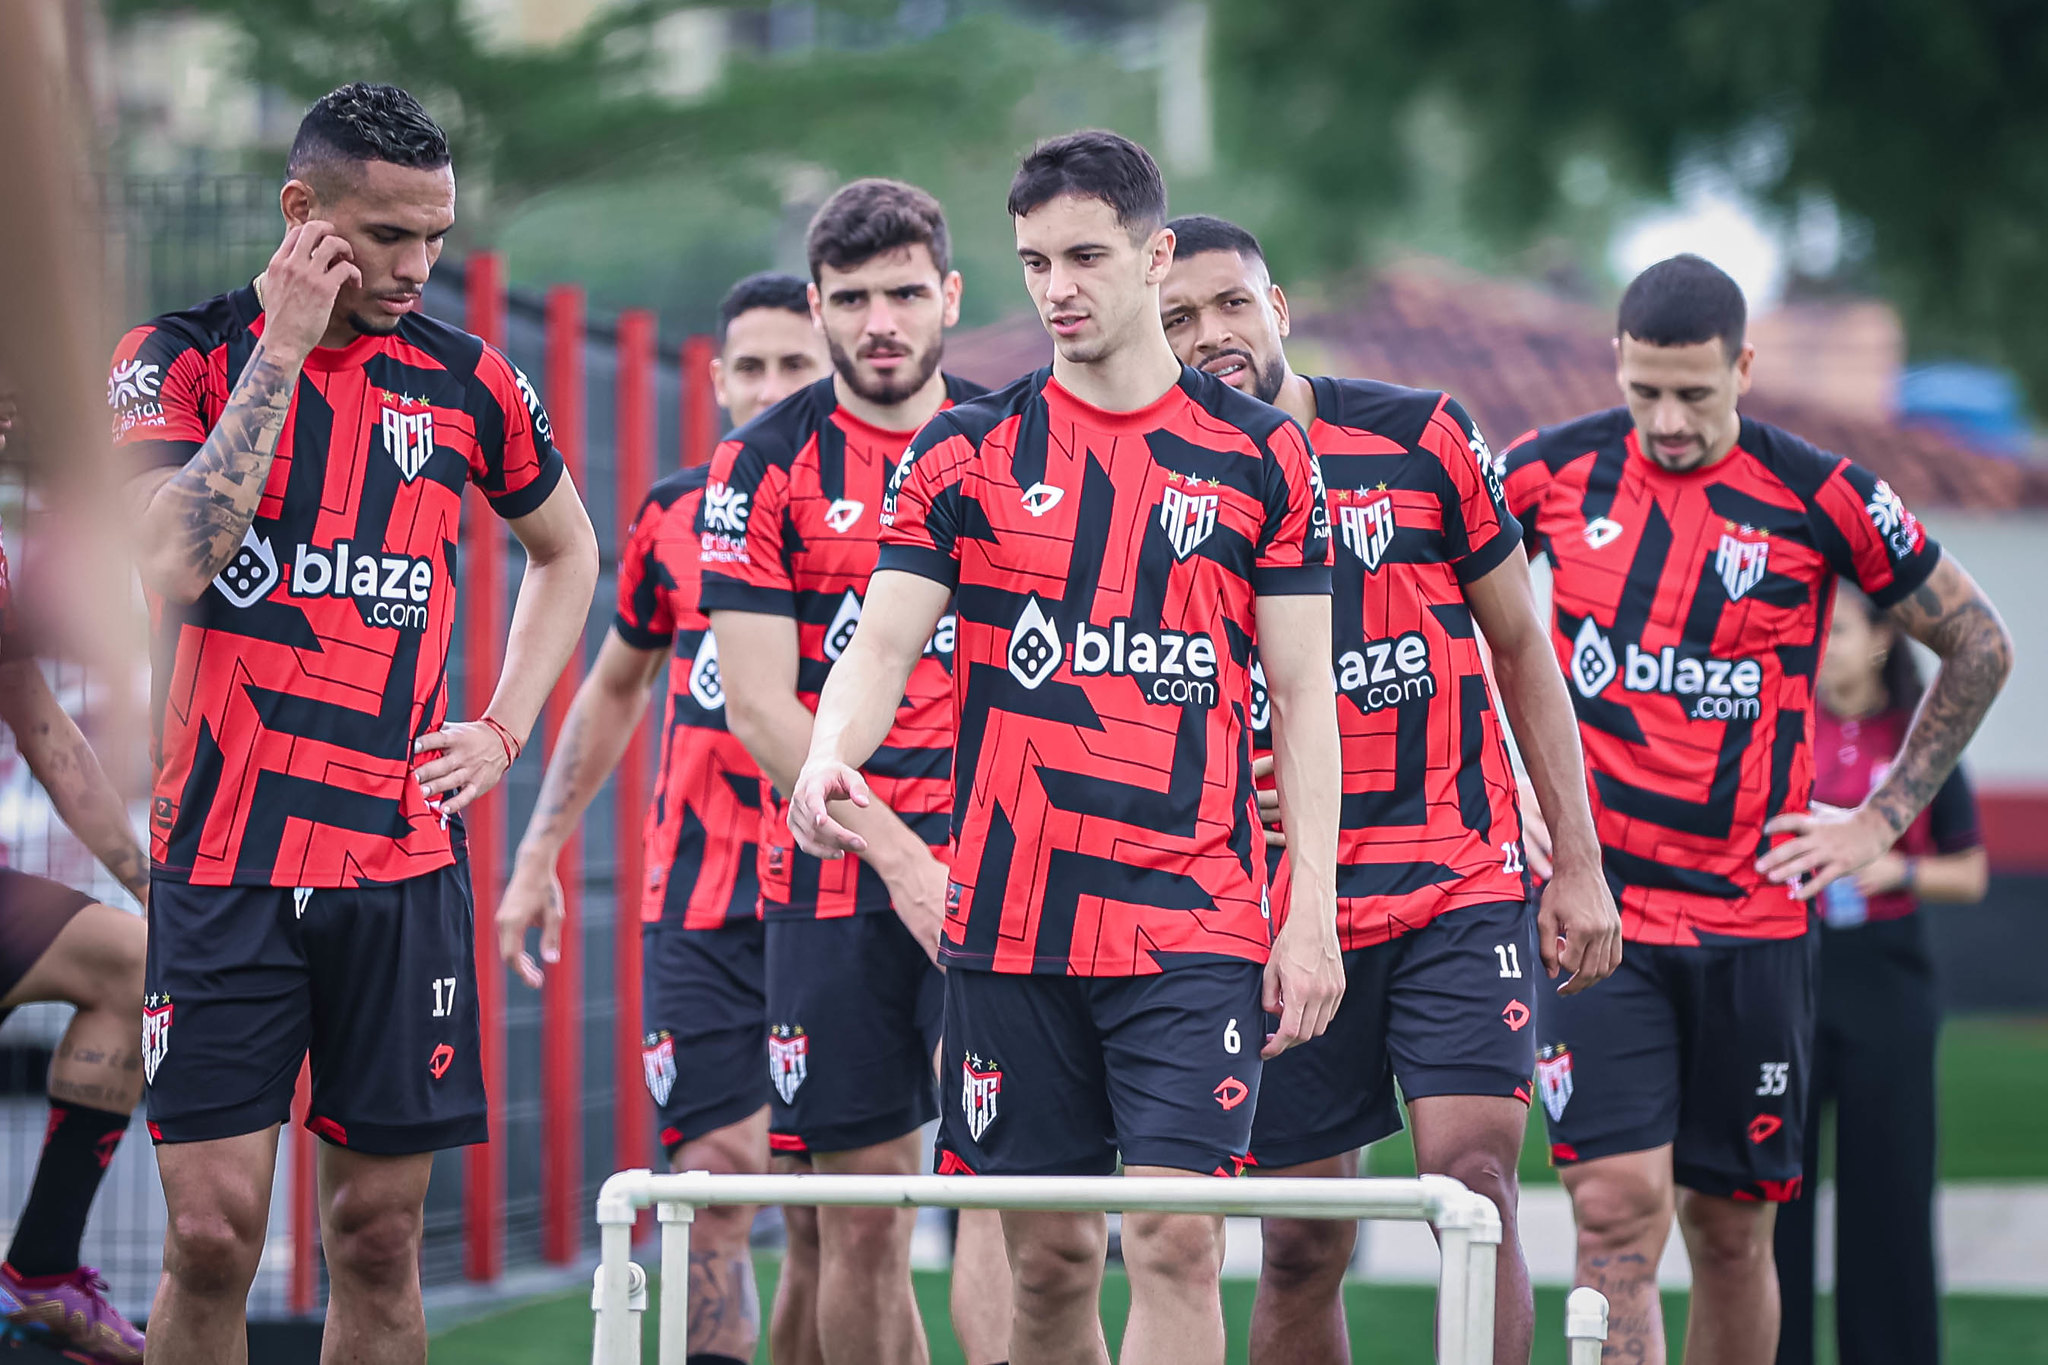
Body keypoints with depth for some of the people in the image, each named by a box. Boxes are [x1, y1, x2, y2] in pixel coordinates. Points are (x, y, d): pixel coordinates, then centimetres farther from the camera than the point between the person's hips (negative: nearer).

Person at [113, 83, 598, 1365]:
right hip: (221, 859, -3)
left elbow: (567, 549, 25)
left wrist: (504, 730, 11)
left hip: (402, 861, 3)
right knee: (214, 1230, -9)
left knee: (379, 1234, 4)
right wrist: (281, 350, -15)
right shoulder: (182, 357, -1)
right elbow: (172, 562, -18)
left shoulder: (468, 380, 7)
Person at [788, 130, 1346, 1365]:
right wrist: (829, 759, -24)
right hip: (1013, 922, 2)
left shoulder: (1261, 457, 5)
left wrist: (1313, 911, -2)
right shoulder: (967, 454, 6)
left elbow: (1303, 694, 6)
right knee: (1050, 1257, 5)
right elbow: (884, 641, -2)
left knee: (1176, 1239, -13)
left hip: (1196, 921, -2)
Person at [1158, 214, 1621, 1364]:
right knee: (1302, 1247, 2)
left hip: (1462, 884, -1)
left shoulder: (1423, 437, 0)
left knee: (1473, 1185, -15)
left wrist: (1579, 864, 5)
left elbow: (1522, 647, 8)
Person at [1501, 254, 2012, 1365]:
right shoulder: (1554, 472, -1)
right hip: (1590, 898, 0)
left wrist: (1879, 822, 5)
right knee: (1617, 1206, -13)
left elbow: (1979, 648, 8)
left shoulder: (1821, 499, -4)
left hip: (1750, 914, 1)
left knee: (1732, 1230, 7)